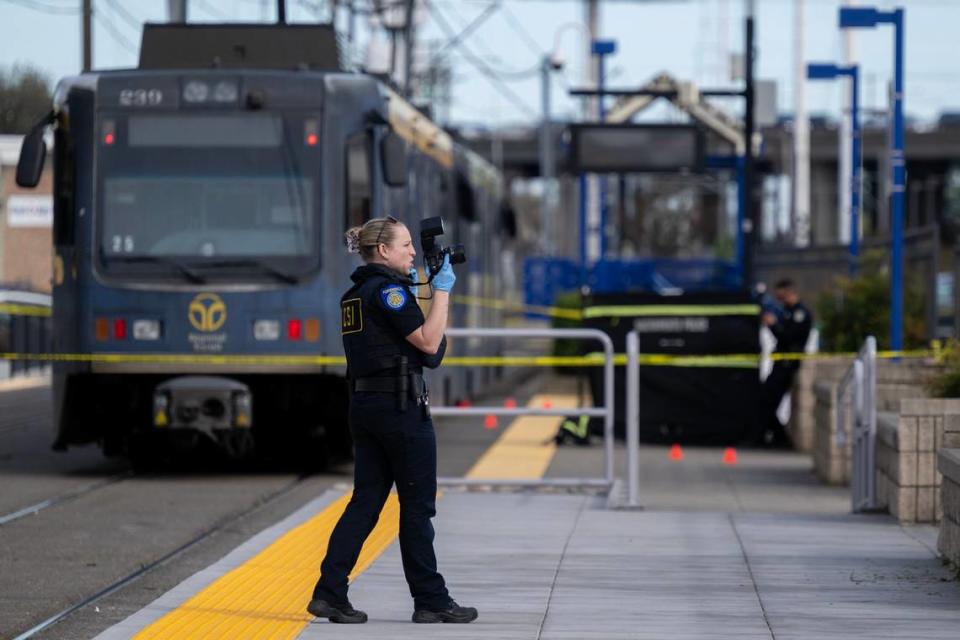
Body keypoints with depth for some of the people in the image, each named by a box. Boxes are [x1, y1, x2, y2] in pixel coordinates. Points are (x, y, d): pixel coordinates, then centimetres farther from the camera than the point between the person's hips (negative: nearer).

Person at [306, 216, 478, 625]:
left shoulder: (355, 294, 16)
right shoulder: (389, 289, -12)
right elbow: (429, 343, -15)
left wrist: (423, 292, 20)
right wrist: (442, 290, -8)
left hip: (364, 404, 9)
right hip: (399, 405, -9)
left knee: (366, 500, 7)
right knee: (418, 503, 0)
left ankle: (329, 593, -1)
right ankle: (431, 600, 7)